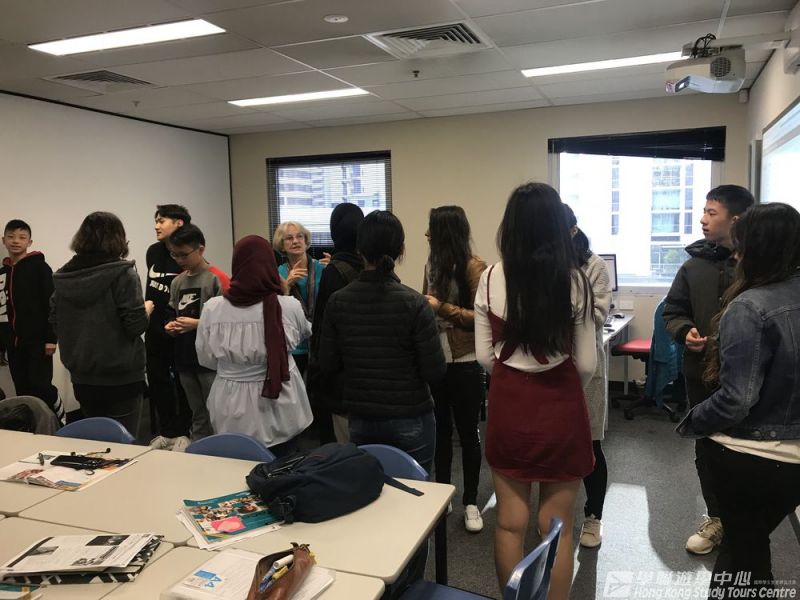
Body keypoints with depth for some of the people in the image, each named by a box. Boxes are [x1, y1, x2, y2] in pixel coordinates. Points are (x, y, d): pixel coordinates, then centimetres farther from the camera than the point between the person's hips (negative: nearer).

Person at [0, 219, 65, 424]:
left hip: (37, 341, -5)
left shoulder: (39, 267, -4)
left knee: (40, 387, -9)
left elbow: (52, 304, -9)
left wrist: (51, 338, -14)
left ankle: (60, 423, 8)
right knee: (23, 392, 8)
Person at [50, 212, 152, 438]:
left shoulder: (62, 276, 4)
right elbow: (135, 325, -16)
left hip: (82, 377, 6)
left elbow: (55, 323, 10)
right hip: (120, 378, -5)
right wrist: (146, 310, 4)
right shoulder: (122, 273, -13)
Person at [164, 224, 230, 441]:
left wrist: (197, 324, -20)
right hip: (185, 359, 7)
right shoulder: (177, 282, 10)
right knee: (198, 415, 18)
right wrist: (171, 327, -2)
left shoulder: (218, 279, -10)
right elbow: (172, 315, 19)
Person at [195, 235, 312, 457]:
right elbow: (305, 333, 9)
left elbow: (206, 359, 2)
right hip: (278, 412, -1)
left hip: (233, 413, 1)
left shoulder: (212, 308, -11)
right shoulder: (289, 306, -14)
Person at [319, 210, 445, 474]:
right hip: (409, 421, -3)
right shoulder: (414, 304, -16)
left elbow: (328, 366, -2)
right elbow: (435, 373, -14)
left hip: (360, 421, 3)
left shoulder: (337, 302, -7)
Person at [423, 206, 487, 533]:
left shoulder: (473, 267, -12)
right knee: (440, 430, 16)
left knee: (467, 433, 8)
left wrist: (442, 308, -20)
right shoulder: (432, 264, 7)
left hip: (464, 364, -5)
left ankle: (471, 502, 23)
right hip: (434, 360, 5)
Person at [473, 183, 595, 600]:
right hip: (561, 406, -1)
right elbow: (586, 364, -5)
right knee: (557, 527, 14)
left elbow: (484, 357, -1)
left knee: (510, 522, 16)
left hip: (507, 404, 2)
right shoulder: (574, 281, -11)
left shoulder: (491, 279, -7)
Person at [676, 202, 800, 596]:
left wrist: (689, 425, -9)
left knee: (744, 551, 16)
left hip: (748, 458, -6)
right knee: (750, 543, 25)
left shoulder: (749, 307, -22)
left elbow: (736, 399, -24)